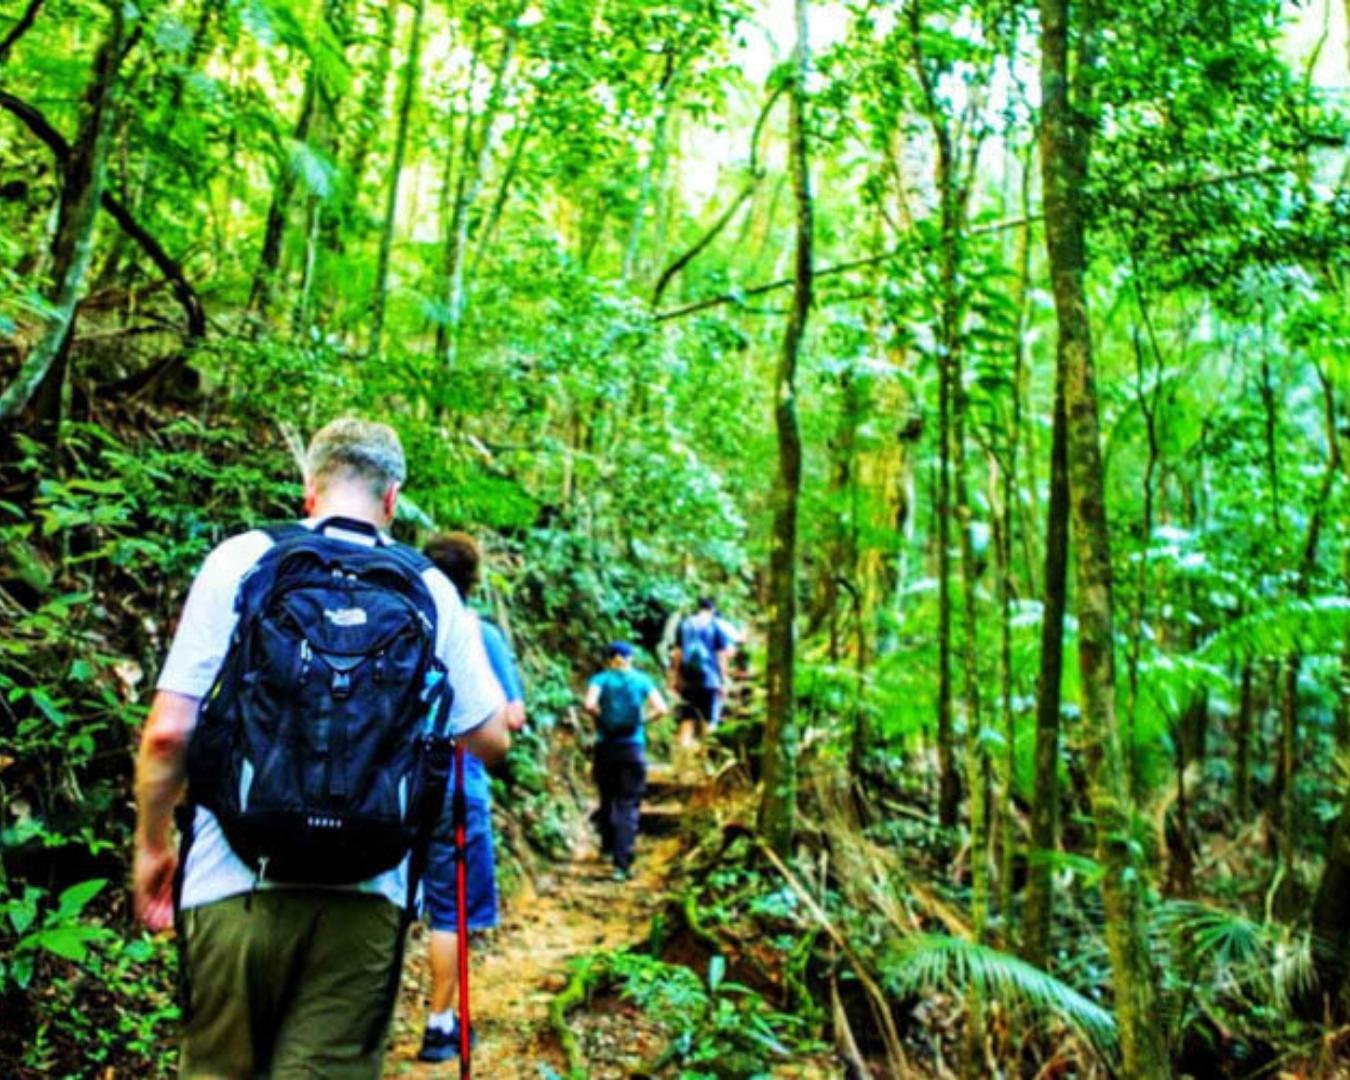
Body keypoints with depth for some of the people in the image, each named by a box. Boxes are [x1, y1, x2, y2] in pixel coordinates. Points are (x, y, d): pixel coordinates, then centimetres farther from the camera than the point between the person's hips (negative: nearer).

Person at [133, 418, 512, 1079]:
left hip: (236, 880, 0)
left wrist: (151, 844, 11)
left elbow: (168, 732, -4)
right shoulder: (431, 590, 4)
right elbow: (490, 740, 8)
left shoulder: (242, 559, 0)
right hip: (365, 894, 1)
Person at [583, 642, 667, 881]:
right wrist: (642, 718, 5)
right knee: (629, 805, -1)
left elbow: (589, 704, -18)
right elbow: (661, 709, -8)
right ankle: (621, 864, -10)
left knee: (607, 799, 22)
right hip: (634, 747, -1)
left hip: (606, 745, 1)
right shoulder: (642, 680, 2)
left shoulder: (601, 679, -1)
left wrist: (601, 717, 0)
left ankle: (608, 846, 38)